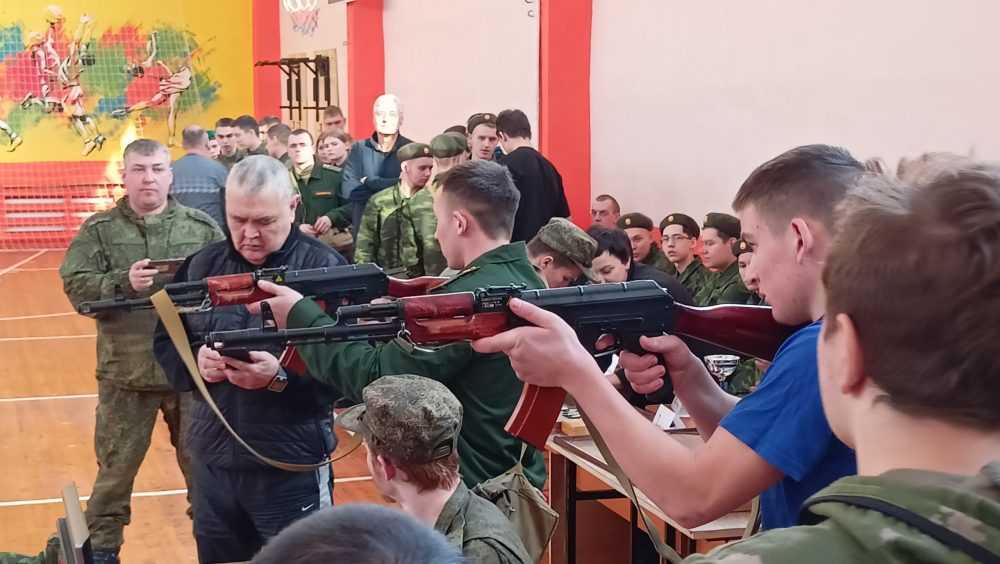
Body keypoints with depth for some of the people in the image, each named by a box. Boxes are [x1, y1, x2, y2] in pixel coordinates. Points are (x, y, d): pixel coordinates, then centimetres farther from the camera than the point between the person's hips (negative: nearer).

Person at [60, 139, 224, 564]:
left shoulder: (202, 228, 2)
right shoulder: (99, 229, 0)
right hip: (125, 371, 0)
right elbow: (75, 285, -8)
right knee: (116, 464, 11)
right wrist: (123, 282, -23)